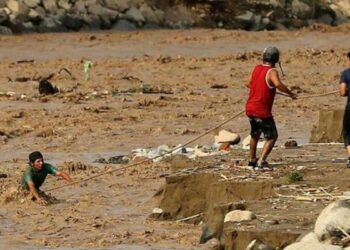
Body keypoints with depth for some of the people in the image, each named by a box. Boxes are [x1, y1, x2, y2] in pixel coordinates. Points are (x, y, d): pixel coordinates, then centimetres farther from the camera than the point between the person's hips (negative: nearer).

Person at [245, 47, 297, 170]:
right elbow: (278, 84, -34)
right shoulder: (272, 72, -15)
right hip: (262, 112, -7)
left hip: (250, 108, 7)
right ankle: (262, 161, -11)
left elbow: (249, 84, 20)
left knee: (255, 134, 26)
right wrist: (290, 93, -23)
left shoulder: (256, 68, 6)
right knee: (272, 137, 2)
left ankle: (252, 160, 35)